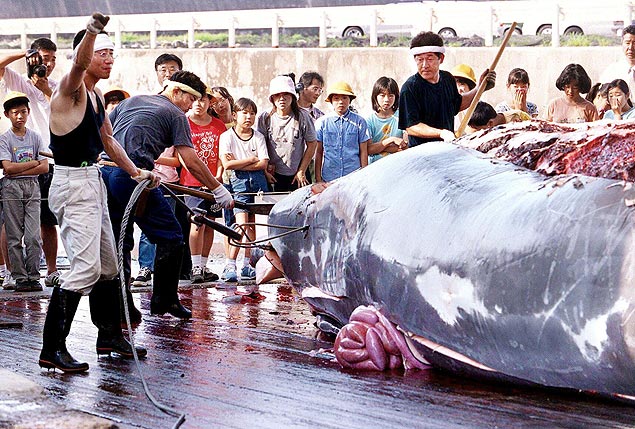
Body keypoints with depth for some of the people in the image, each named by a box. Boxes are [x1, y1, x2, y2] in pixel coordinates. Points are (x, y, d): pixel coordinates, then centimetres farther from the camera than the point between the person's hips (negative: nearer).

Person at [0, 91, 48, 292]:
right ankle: (20, 277, 1)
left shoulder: (35, 137, 9)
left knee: (33, 235, -7)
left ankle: (33, 276, -3)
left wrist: (19, 170, -8)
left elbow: (44, 167, 0)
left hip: (32, 187, 2)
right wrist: (33, 162, -6)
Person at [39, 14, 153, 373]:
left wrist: (136, 172, 22)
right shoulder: (71, 89, -14)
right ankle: (53, 348, -15)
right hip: (73, 184, -10)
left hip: (93, 182, 10)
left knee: (108, 265, 18)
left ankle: (110, 336, 31)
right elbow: (80, 63, -38)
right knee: (85, 267, -17)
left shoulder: (97, 95, 14)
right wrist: (91, 32, -55)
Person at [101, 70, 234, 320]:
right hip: (133, 175, -7)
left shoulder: (130, 102, 25)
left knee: (119, 241, 15)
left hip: (104, 171, 7)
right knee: (170, 238, 4)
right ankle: (164, 300, 5)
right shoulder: (175, 115, 7)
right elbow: (190, 162, -1)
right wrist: (219, 191, 5)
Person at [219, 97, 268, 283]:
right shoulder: (227, 136, 1)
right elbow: (227, 164, -11)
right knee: (242, 224, -16)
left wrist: (238, 163, -8)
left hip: (258, 180, 4)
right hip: (239, 181, -3)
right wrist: (251, 159, -7)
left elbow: (263, 164, -2)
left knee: (253, 225, 3)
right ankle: (230, 265, -14)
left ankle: (247, 265, 10)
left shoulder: (258, 137, 9)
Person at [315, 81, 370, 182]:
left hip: (354, 178, 0)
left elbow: (363, 152, 7)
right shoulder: (322, 122, 6)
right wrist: (318, 178, 6)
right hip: (328, 177, 0)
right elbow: (318, 152, 8)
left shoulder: (359, 122, 4)